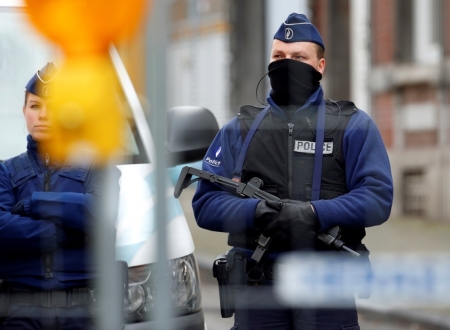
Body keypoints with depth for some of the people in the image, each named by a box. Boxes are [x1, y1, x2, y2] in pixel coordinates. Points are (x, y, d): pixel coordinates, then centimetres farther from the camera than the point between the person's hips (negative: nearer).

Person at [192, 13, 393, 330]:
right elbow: (205, 202, 6)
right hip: (258, 288, 2)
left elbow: (377, 196, -4)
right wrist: (255, 211, -15)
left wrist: (315, 213, -19)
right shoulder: (239, 130, 14)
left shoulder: (353, 125, 7)